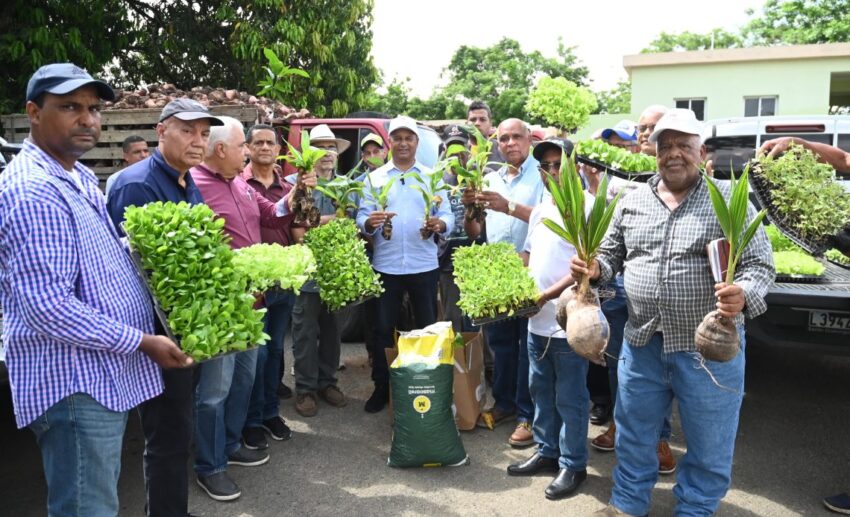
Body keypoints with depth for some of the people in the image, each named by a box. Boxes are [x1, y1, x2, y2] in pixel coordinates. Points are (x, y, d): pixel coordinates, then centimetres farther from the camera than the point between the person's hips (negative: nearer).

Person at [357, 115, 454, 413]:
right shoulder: (374, 178, 7)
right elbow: (361, 219, 1)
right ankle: (381, 386, 22)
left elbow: (448, 217, 1)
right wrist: (369, 223, -22)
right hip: (385, 265, 0)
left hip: (424, 265, 0)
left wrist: (440, 224, -22)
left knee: (428, 327, 9)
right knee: (383, 328, 8)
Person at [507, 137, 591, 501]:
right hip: (537, 320, 8)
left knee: (569, 398, 5)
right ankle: (547, 452, 34)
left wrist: (546, 295, -23)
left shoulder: (586, 207, -14)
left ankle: (573, 465, 20)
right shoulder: (540, 209, 12)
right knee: (541, 391, 19)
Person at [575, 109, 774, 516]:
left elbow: (760, 264, -6)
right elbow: (611, 255, 14)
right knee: (634, 433, 18)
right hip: (642, 341, 3)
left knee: (708, 446, 13)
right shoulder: (632, 202, 5)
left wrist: (744, 295, -27)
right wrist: (594, 268, -8)